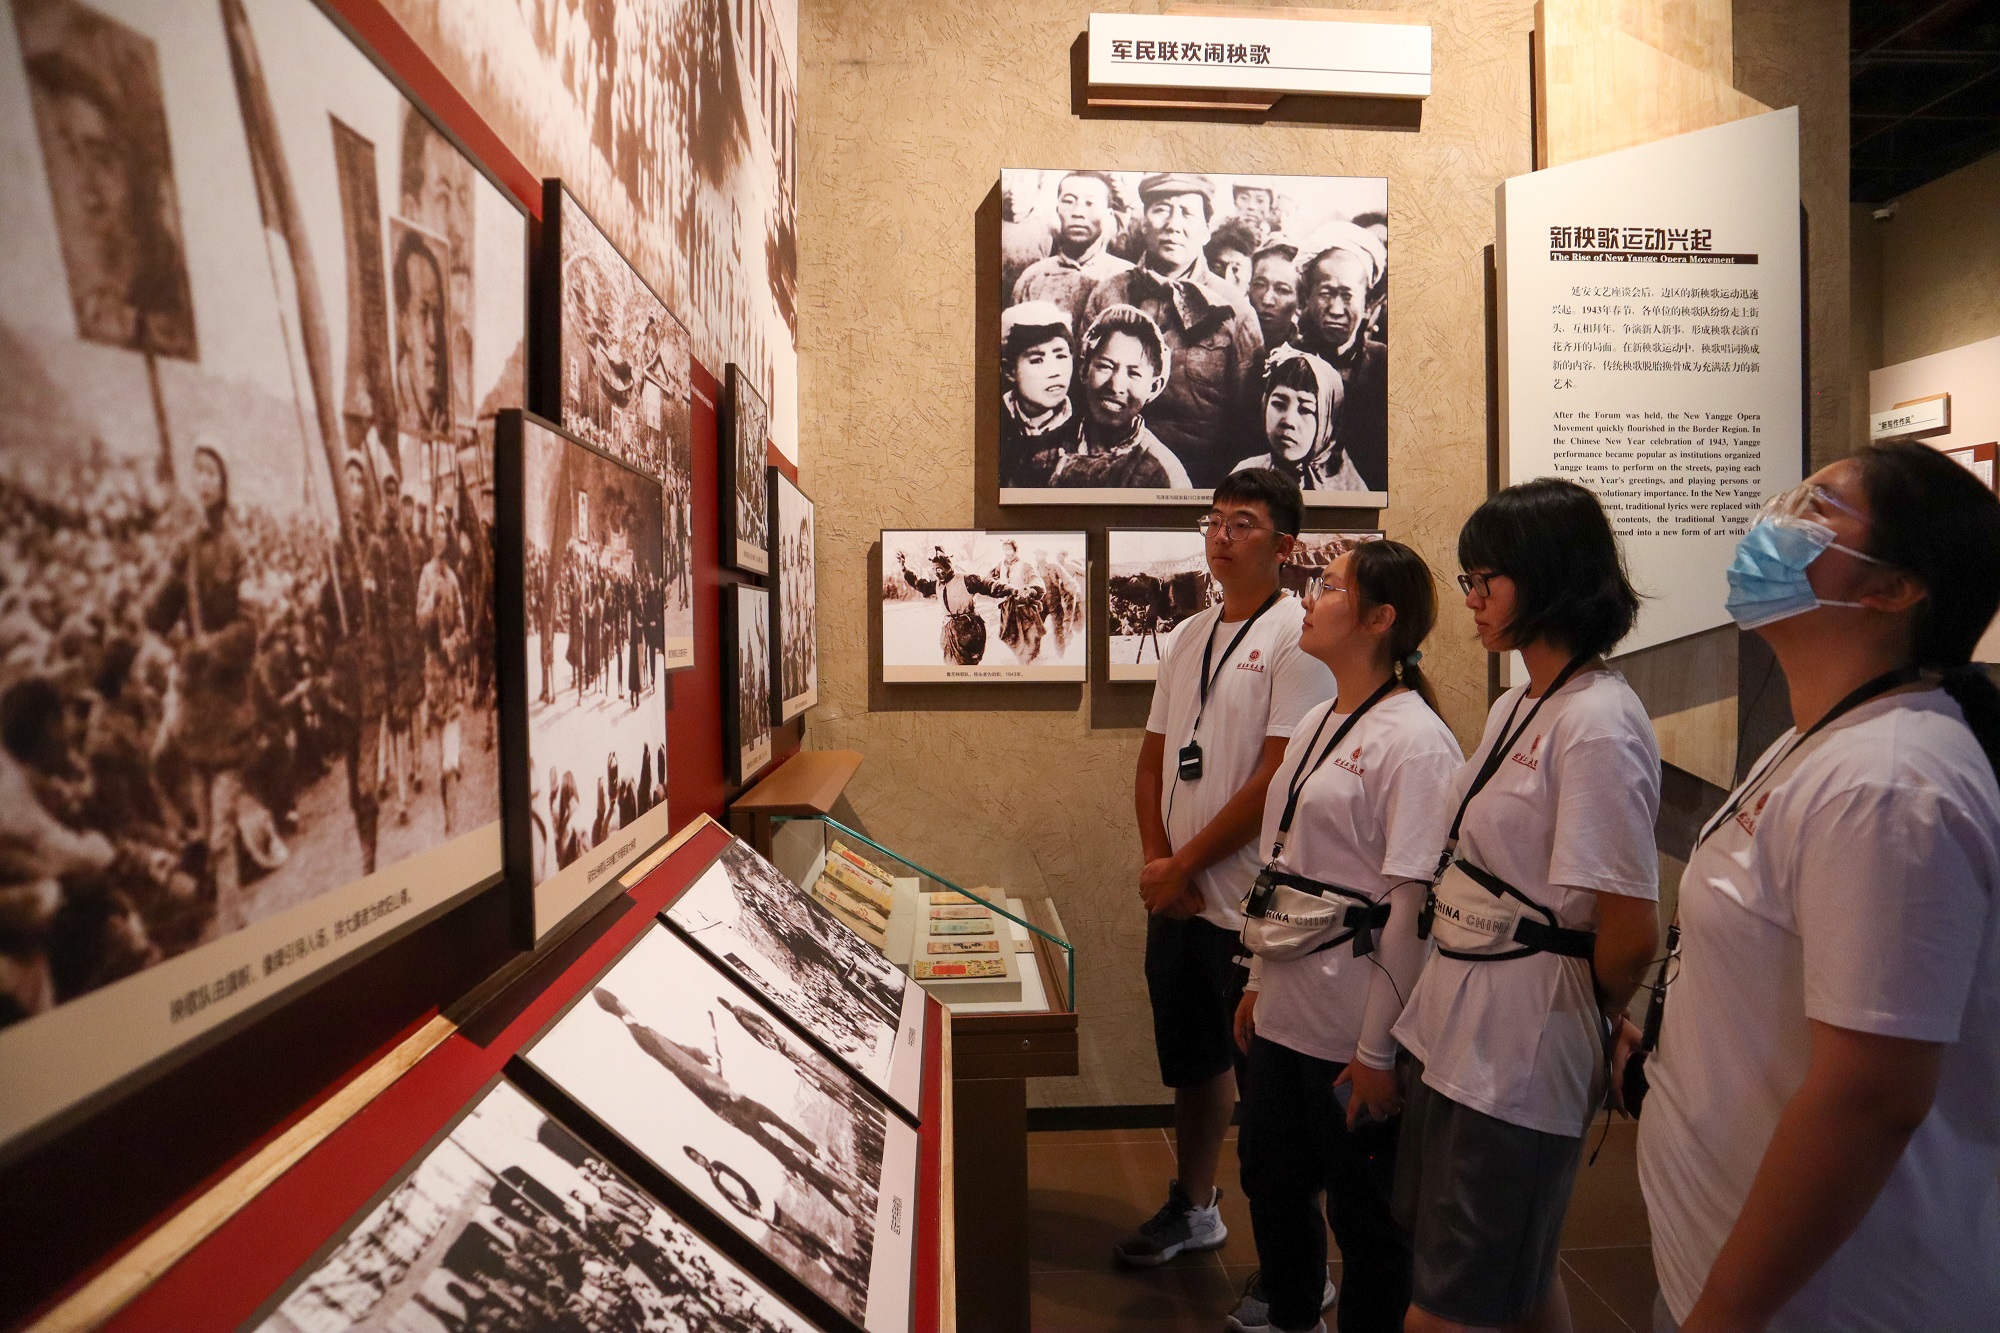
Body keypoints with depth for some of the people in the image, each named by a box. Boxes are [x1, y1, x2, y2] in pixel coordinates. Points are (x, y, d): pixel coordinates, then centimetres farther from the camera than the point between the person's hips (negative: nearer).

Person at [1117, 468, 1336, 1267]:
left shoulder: (1298, 635, -12)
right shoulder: (1190, 636, 11)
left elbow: (1280, 776, -18)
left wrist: (1183, 866, -13)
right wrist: (1156, 862, -1)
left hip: (1253, 901, -7)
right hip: (1176, 895, 7)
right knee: (1193, 1059, 20)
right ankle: (1192, 1208, 40)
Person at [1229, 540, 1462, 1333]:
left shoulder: (1415, 741, -17)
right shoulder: (1316, 726, 10)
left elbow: (1416, 905, -19)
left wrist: (1380, 1050, -18)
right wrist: (1258, 982, 17)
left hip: (1351, 1029, -8)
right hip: (1285, 1012, 8)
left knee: (1364, 1209, 9)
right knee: (1272, 1179, 23)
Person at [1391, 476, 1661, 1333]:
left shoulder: (1598, 726, -20)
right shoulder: (1515, 709, 9)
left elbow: (1630, 933, -20)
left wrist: (1585, 1024, -2)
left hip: (1517, 1053, -8)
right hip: (1456, 1029, 9)